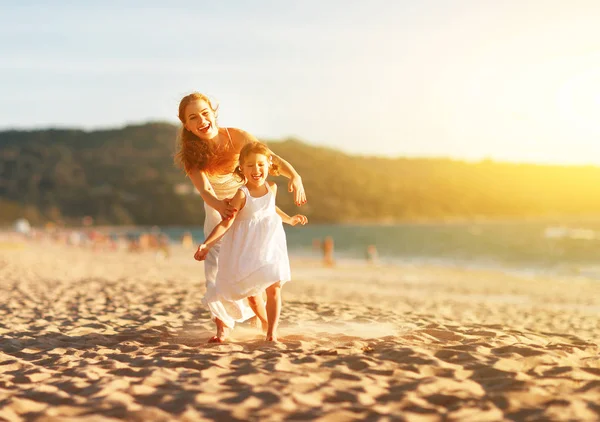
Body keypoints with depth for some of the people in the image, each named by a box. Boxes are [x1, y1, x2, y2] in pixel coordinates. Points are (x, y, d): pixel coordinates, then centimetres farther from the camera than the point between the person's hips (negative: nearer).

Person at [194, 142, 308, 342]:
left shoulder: (272, 188, -1)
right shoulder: (242, 194, -19)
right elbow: (226, 223, -22)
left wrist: (289, 219, 36)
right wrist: (206, 244, -32)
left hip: (270, 242, 3)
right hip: (248, 246, -3)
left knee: (274, 287, -6)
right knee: (252, 291, 9)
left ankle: (272, 333, 0)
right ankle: (265, 321, 36)